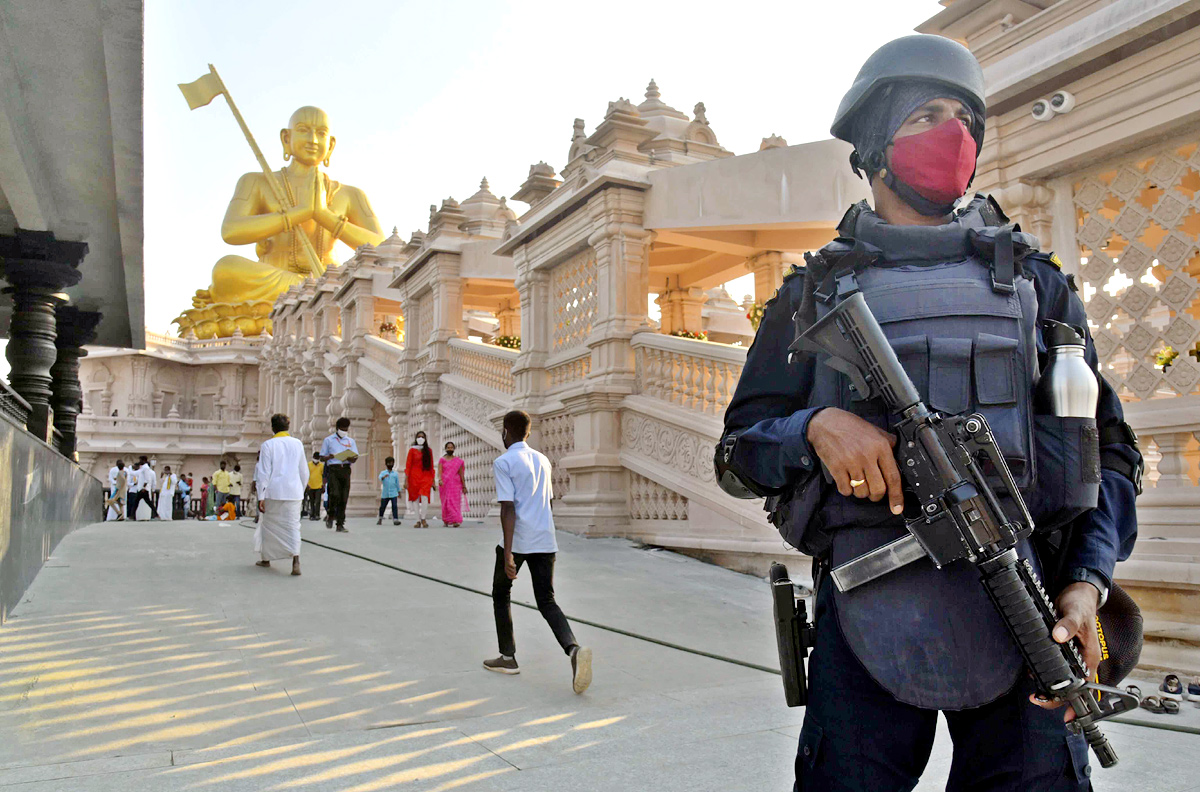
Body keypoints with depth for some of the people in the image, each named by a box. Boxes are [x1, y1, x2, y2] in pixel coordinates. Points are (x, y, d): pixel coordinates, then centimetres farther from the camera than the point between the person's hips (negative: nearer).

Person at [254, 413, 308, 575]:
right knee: (293, 525, 2)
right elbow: (304, 472, 11)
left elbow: (263, 473, -7)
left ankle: (266, 558, 28)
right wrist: (301, 491, 24)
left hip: (273, 491, -2)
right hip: (294, 492, 2)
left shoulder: (268, 445, -5)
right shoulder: (298, 444, 6)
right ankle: (295, 560, -17)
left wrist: (261, 497, -5)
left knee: (268, 525, 14)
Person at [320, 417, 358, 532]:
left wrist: (351, 458, -11)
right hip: (333, 469, -3)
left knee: (344, 498, -2)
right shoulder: (328, 440, 10)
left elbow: (356, 457, 13)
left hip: (346, 469, 3)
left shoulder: (351, 441, 18)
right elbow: (322, 458, 9)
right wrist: (330, 457, -13)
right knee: (335, 494, -20)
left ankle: (340, 524, 4)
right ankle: (330, 515, 7)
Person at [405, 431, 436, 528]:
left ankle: (423, 518, -6)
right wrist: (406, 480, -5)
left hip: (425, 476, 1)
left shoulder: (428, 451, 10)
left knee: (424, 497, -17)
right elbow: (408, 466, 1)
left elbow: (431, 466, 12)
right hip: (414, 477, -1)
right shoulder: (412, 450, 3)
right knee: (416, 499, -1)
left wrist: (432, 480, 9)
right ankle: (418, 521, 4)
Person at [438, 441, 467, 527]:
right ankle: (446, 521, 9)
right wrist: (440, 479, -27)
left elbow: (461, 474, 8)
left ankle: (455, 521, -12)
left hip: (455, 484, 0)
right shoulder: (442, 460, 6)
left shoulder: (458, 460, 8)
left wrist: (464, 486, 5)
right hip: (444, 484, 0)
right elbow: (439, 471, -7)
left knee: (455, 503, -8)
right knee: (447, 502, -1)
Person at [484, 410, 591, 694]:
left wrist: (508, 554, -18)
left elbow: (508, 509, -16)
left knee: (501, 595, 18)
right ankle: (574, 649, -20)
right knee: (546, 602, 6)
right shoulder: (543, 461, 14)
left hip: (517, 541, -5)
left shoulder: (503, 463, -8)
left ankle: (508, 657, 23)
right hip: (545, 540, 5)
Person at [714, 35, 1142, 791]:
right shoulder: (814, 292, 11)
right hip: (868, 609, -1)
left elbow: (1108, 447, 11)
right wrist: (815, 428, -15)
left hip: (1022, 607, 2)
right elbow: (739, 452, 7)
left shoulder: (1035, 279, 15)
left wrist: (1087, 581, -6)